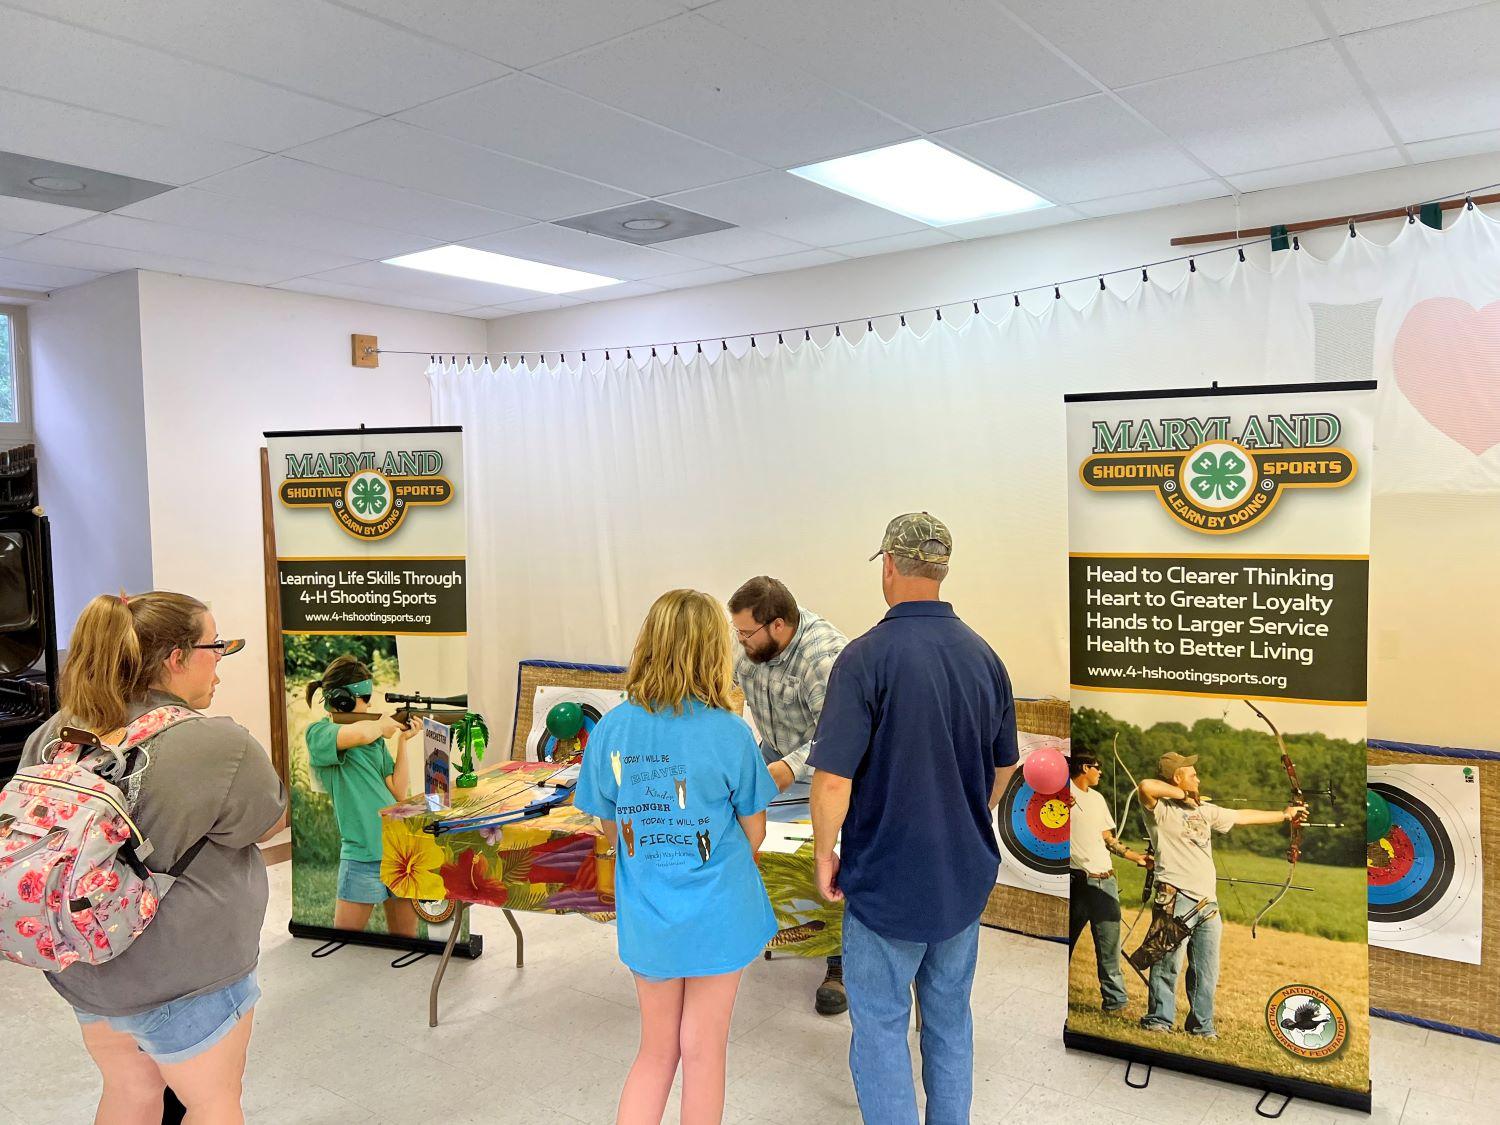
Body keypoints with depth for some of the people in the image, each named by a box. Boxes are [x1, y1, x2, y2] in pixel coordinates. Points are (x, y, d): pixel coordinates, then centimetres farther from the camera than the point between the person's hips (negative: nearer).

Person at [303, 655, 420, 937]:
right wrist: (382, 725, -9)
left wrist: (402, 739, 5)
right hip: (363, 857, -6)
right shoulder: (319, 733, -7)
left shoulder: (376, 736, 11)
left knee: (405, 937, 15)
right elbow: (361, 733, -30)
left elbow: (398, 792, 9)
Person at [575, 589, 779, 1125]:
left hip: (645, 916, 3)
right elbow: (754, 833, -5)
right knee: (703, 1051, 15)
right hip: (716, 916, -3)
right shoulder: (729, 733, -17)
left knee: (656, 1050, 20)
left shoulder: (611, 729, -9)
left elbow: (610, 826, 4)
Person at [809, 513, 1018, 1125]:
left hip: (886, 883, -5)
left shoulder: (867, 656, -20)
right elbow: (1004, 766, 11)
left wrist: (824, 853, -5)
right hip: (966, 879, 6)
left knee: (881, 1028, 10)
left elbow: (833, 779, -22)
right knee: (950, 1019, 21)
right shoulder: (985, 656, -1)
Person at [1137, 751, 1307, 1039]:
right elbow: (1146, 786, -28)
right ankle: (1159, 1020, 9)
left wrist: (1284, 815, 30)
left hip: (1208, 902, 8)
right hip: (1177, 899, -8)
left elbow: (1242, 816, 27)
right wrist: (1182, 796, -13)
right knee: (1168, 964, -3)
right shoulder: (1162, 809, -7)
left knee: (1207, 971, 13)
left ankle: (1201, 1025, 24)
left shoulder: (1204, 810, 18)